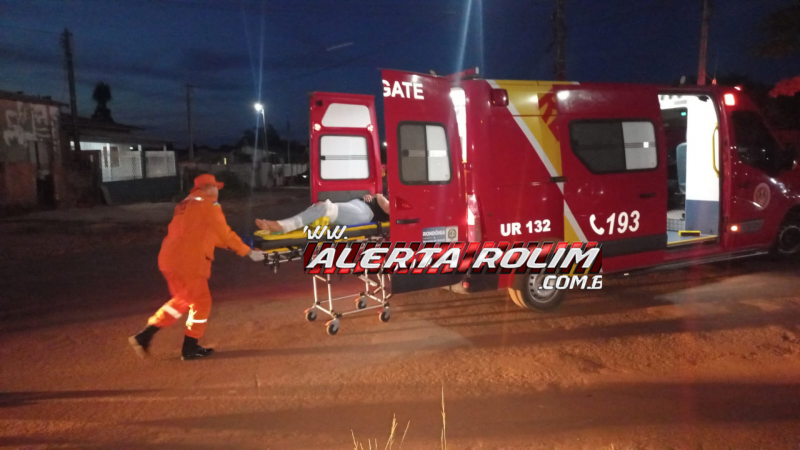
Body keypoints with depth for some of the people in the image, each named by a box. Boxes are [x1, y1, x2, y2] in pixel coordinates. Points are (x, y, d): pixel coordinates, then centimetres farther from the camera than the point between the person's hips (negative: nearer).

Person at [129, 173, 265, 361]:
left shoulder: (186, 204, 21)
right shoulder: (209, 205, -6)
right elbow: (225, 233, -6)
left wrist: (232, 245, 25)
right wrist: (249, 252, 1)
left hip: (170, 259, 9)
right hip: (187, 262, -9)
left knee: (183, 300, 24)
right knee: (201, 302, 7)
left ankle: (144, 336, 22)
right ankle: (190, 348, 17)